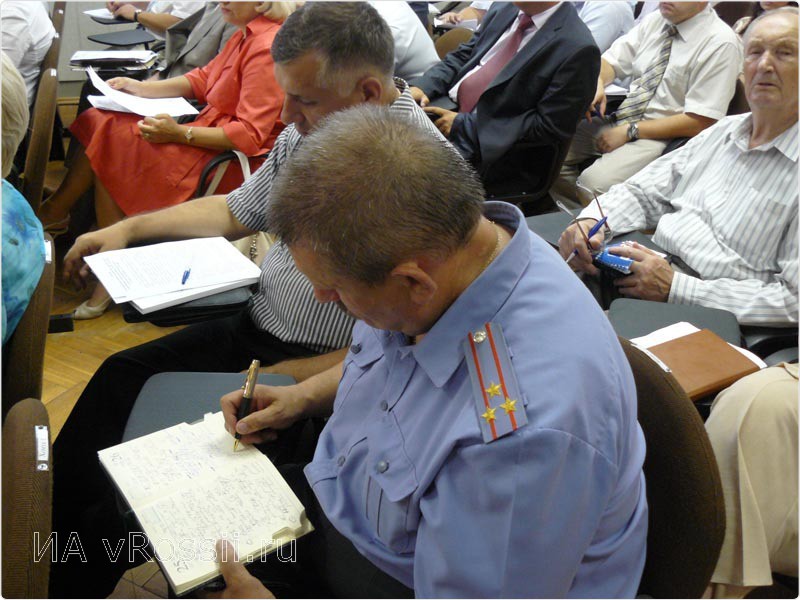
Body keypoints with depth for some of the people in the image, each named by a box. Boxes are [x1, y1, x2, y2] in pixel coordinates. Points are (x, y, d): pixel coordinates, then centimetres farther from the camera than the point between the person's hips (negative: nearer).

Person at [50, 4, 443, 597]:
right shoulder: (312, 129, -1)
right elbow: (239, 211, 16)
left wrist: (278, 379, -21)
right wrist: (130, 227, 9)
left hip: (321, 372, -8)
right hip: (256, 326, 8)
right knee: (120, 377, 6)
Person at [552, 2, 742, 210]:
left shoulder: (721, 43, -12)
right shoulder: (655, 21, 9)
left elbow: (699, 122, -17)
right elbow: (611, 61, 12)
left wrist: (630, 131, -17)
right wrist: (597, 82, -14)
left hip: (662, 138, -7)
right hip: (619, 119, 7)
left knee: (592, 182, -29)